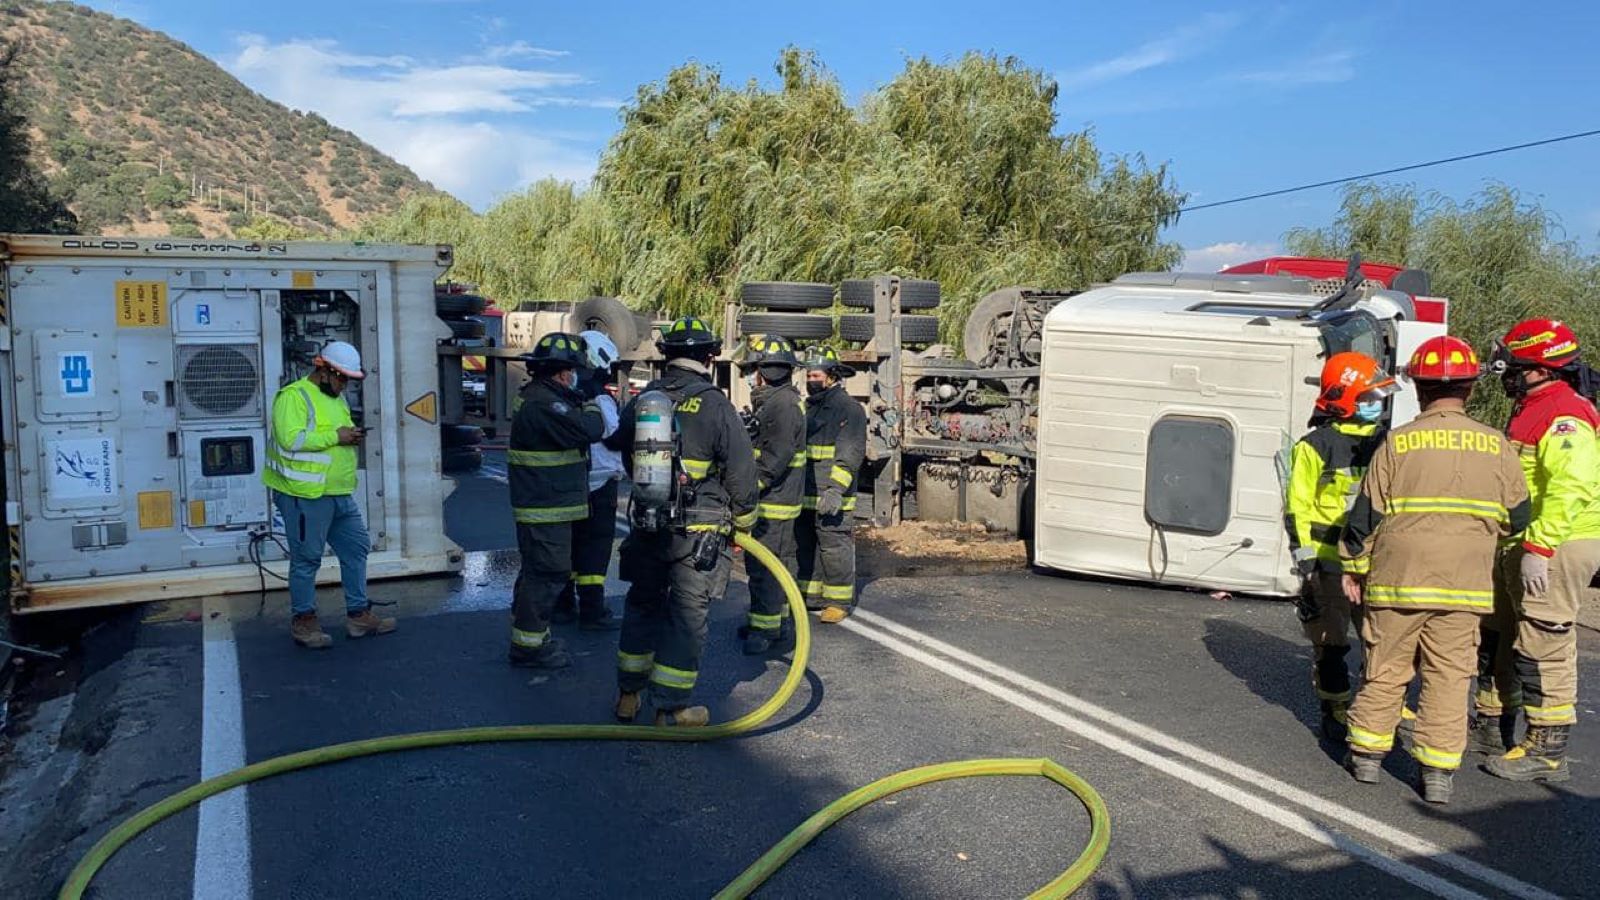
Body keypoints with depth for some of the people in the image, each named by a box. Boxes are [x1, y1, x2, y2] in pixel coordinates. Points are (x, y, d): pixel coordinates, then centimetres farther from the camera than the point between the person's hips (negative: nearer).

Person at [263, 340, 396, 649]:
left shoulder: (336, 398, 17)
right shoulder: (294, 396, -12)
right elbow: (290, 439, -25)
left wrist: (352, 436, 7)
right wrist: (335, 436, -22)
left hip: (340, 495, 9)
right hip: (305, 496, -9)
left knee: (356, 549, 12)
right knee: (306, 559, 1)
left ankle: (358, 615, 22)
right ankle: (303, 620, 15)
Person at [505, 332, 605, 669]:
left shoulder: (537, 398, 13)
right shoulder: (544, 404, -22)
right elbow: (589, 430, -27)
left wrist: (581, 406, 7)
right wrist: (592, 407, -7)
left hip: (540, 505, 11)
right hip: (546, 509, -11)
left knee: (536, 571, 20)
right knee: (548, 574, -5)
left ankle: (526, 637, 33)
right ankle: (529, 645, 3)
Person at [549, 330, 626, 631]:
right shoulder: (598, 399, -17)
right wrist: (623, 469, 1)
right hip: (598, 483, -8)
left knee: (570, 543, 15)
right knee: (595, 547, -2)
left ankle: (563, 606, 23)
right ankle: (592, 612, 1)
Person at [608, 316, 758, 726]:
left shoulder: (642, 400, 4)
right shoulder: (715, 404, -12)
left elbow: (619, 445, 18)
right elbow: (740, 469, -11)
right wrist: (744, 518, 5)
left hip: (647, 527, 5)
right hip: (698, 533, -5)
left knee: (643, 605, 19)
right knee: (687, 616, 4)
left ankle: (629, 694, 29)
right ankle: (672, 707, 10)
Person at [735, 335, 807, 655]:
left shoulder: (783, 403, -17)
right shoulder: (770, 401, 17)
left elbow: (776, 456, -25)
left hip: (773, 501, -11)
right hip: (770, 499, 11)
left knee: (765, 566, -7)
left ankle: (767, 629, -1)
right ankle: (780, 622, 27)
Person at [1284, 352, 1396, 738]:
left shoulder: (1383, 442, 11)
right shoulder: (1316, 446, -6)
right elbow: (1298, 507, -7)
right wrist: (1305, 560, -11)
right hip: (1329, 560, -5)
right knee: (1331, 641, 3)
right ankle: (1336, 713, 16)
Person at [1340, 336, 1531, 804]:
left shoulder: (1397, 442, -5)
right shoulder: (1496, 446, 1)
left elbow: (1366, 514, -3)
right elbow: (1517, 517, 9)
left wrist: (1354, 568, 8)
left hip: (1397, 578, -1)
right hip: (1464, 585, 1)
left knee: (1386, 668, 11)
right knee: (1449, 676, 7)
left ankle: (1367, 752, 20)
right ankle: (1438, 770, 10)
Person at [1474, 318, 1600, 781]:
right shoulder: (1531, 412, 18)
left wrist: (1538, 548, -28)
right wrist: (1515, 547, 24)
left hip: (1553, 550, -11)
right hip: (1522, 549, 11)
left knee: (1544, 648, -5)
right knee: (1498, 639, 18)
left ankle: (1547, 752, 3)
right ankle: (1492, 729, 30)